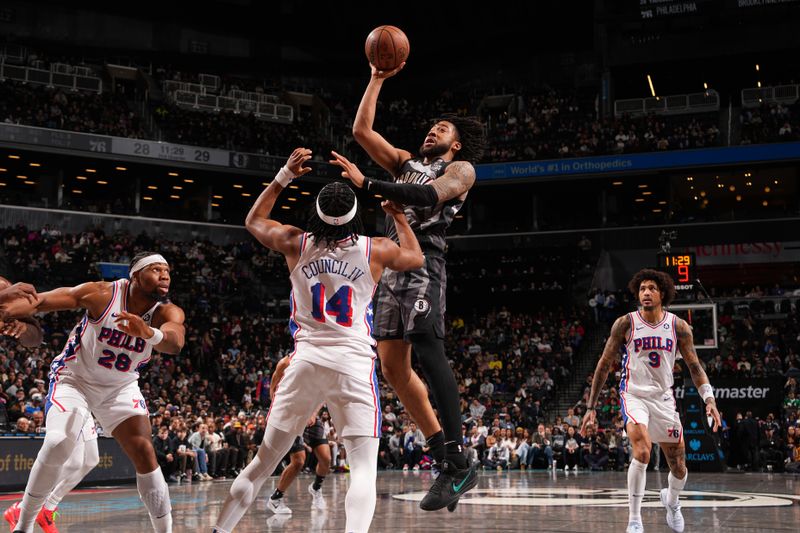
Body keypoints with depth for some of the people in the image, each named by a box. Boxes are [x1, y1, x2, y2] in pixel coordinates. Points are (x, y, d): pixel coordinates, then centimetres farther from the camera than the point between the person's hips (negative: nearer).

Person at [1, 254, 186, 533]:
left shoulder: (167, 312, -18)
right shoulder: (103, 294, -22)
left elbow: (174, 342, -41)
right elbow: (41, 300, -24)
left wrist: (148, 332, -63)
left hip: (122, 387, 3)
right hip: (74, 379, -3)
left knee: (144, 453, -8)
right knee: (57, 445, -22)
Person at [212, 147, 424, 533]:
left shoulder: (296, 244, 5)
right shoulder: (374, 250, 2)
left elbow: (253, 220, 26)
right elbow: (415, 257, 24)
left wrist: (285, 176, 26)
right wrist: (397, 213, 36)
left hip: (306, 360, 3)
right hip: (354, 363, -2)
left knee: (265, 459, 15)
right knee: (364, 468, -3)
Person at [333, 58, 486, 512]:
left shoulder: (461, 169, 7)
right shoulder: (406, 162, 28)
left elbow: (428, 196, -13)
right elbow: (362, 129, 26)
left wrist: (366, 184, -19)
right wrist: (378, 79, 23)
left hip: (424, 262, -8)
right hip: (393, 263, 8)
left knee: (428, 350, -23)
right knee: (393, 364, 2)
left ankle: (459, 465, -26)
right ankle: (444, 457, 6)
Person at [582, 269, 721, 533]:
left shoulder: (679, 326, -2)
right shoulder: (625, 323, -7)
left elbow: (694, 365, 2)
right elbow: (604, 365, -1)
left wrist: (709, 399, -13)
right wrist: (591, 406, -2)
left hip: (663, 399, 3)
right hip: (634, 395, -3)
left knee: (679, 468, 10)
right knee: (642, 452, -29)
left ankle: (671, 501, 46)